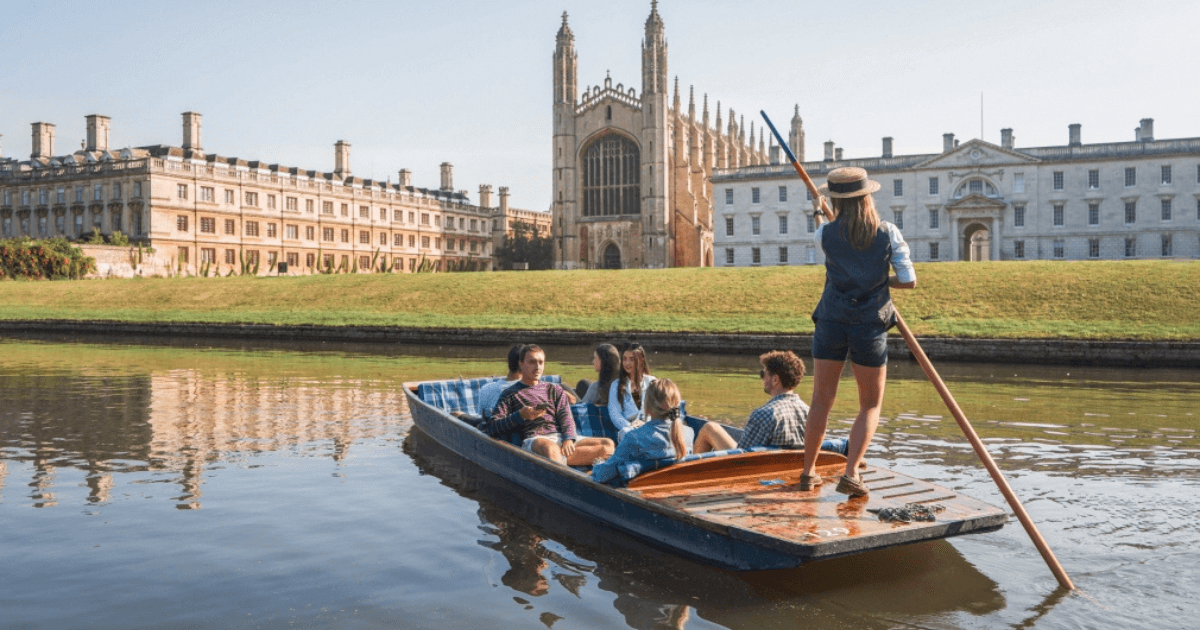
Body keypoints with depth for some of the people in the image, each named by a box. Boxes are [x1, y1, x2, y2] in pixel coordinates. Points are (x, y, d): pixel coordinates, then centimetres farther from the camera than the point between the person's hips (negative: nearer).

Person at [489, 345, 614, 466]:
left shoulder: (555, 390, 29)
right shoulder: (510, 394, 19)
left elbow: (566, 418, 12)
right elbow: (491, 428, 7)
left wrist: (568, 439, -9)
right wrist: (520, 416, -7)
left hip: (561, 438, 4)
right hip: (533, 440, -4)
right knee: (551, 448, -40)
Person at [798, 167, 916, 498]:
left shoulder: (826, 233, -3)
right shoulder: (888, 233, -4)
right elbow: (909, 281, -3)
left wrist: (821, 213, 43)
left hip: (831, 321, 1)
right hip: (870, 325, -1)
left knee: (821, 401, 11)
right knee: (871, 406, 12)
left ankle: (808, 472, 18)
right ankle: (850, 473, -1)